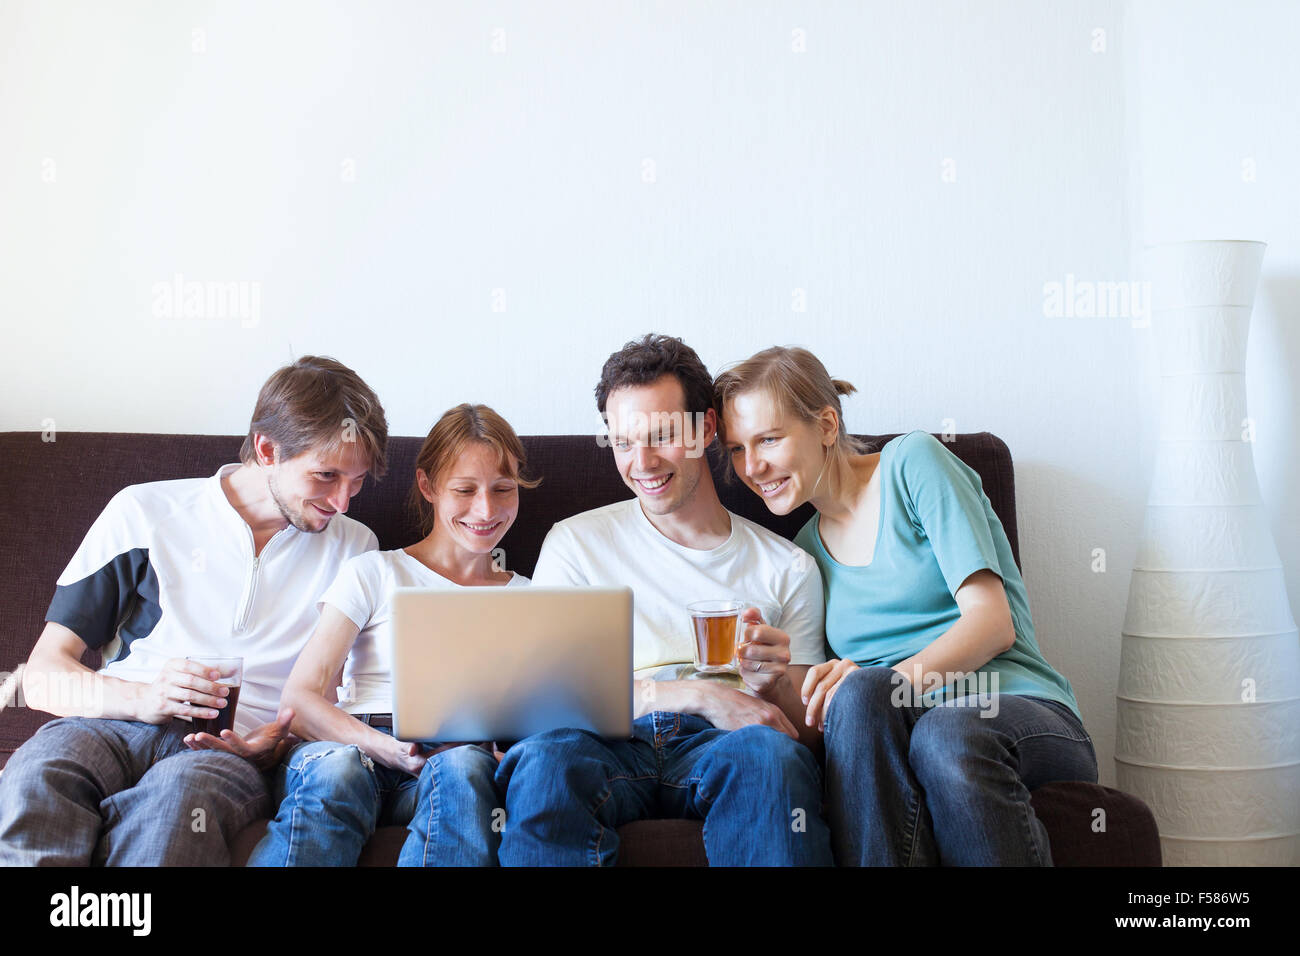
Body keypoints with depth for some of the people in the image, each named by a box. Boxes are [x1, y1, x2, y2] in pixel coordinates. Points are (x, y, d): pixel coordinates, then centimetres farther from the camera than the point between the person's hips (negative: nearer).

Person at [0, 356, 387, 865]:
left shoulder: (354, 547, 15)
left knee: (182, 788, -38)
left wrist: (278, 741, -10)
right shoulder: (143, 512, 10)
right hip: (114, 722, 0)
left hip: (234, 747, 1)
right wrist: (140, 698, -14)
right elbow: (42, 677, 7)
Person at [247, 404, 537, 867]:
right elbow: (299, 697, 3)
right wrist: (384, 747, -18)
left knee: (464, 765, -37)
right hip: (354, 745, -1)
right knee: (335, 769, -39)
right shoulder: (373, 574, 14)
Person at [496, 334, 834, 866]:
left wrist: (772, 685, -8)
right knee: (546, 758, -36)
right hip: (609, 744, -1)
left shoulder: (788, 568, 18)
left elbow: (808, 734, 17)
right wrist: (698, 695, -11)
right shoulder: (577, 543, 15)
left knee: (770, 752, -36)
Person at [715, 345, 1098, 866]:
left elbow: (993, 621, -7)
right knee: (860, 692, -34)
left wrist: (898, 678, -25)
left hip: (1018, 709, -3)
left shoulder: (913, 462, 4)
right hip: (903, 729, 3)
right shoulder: (804, 550, 20)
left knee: (948, 732, -40)